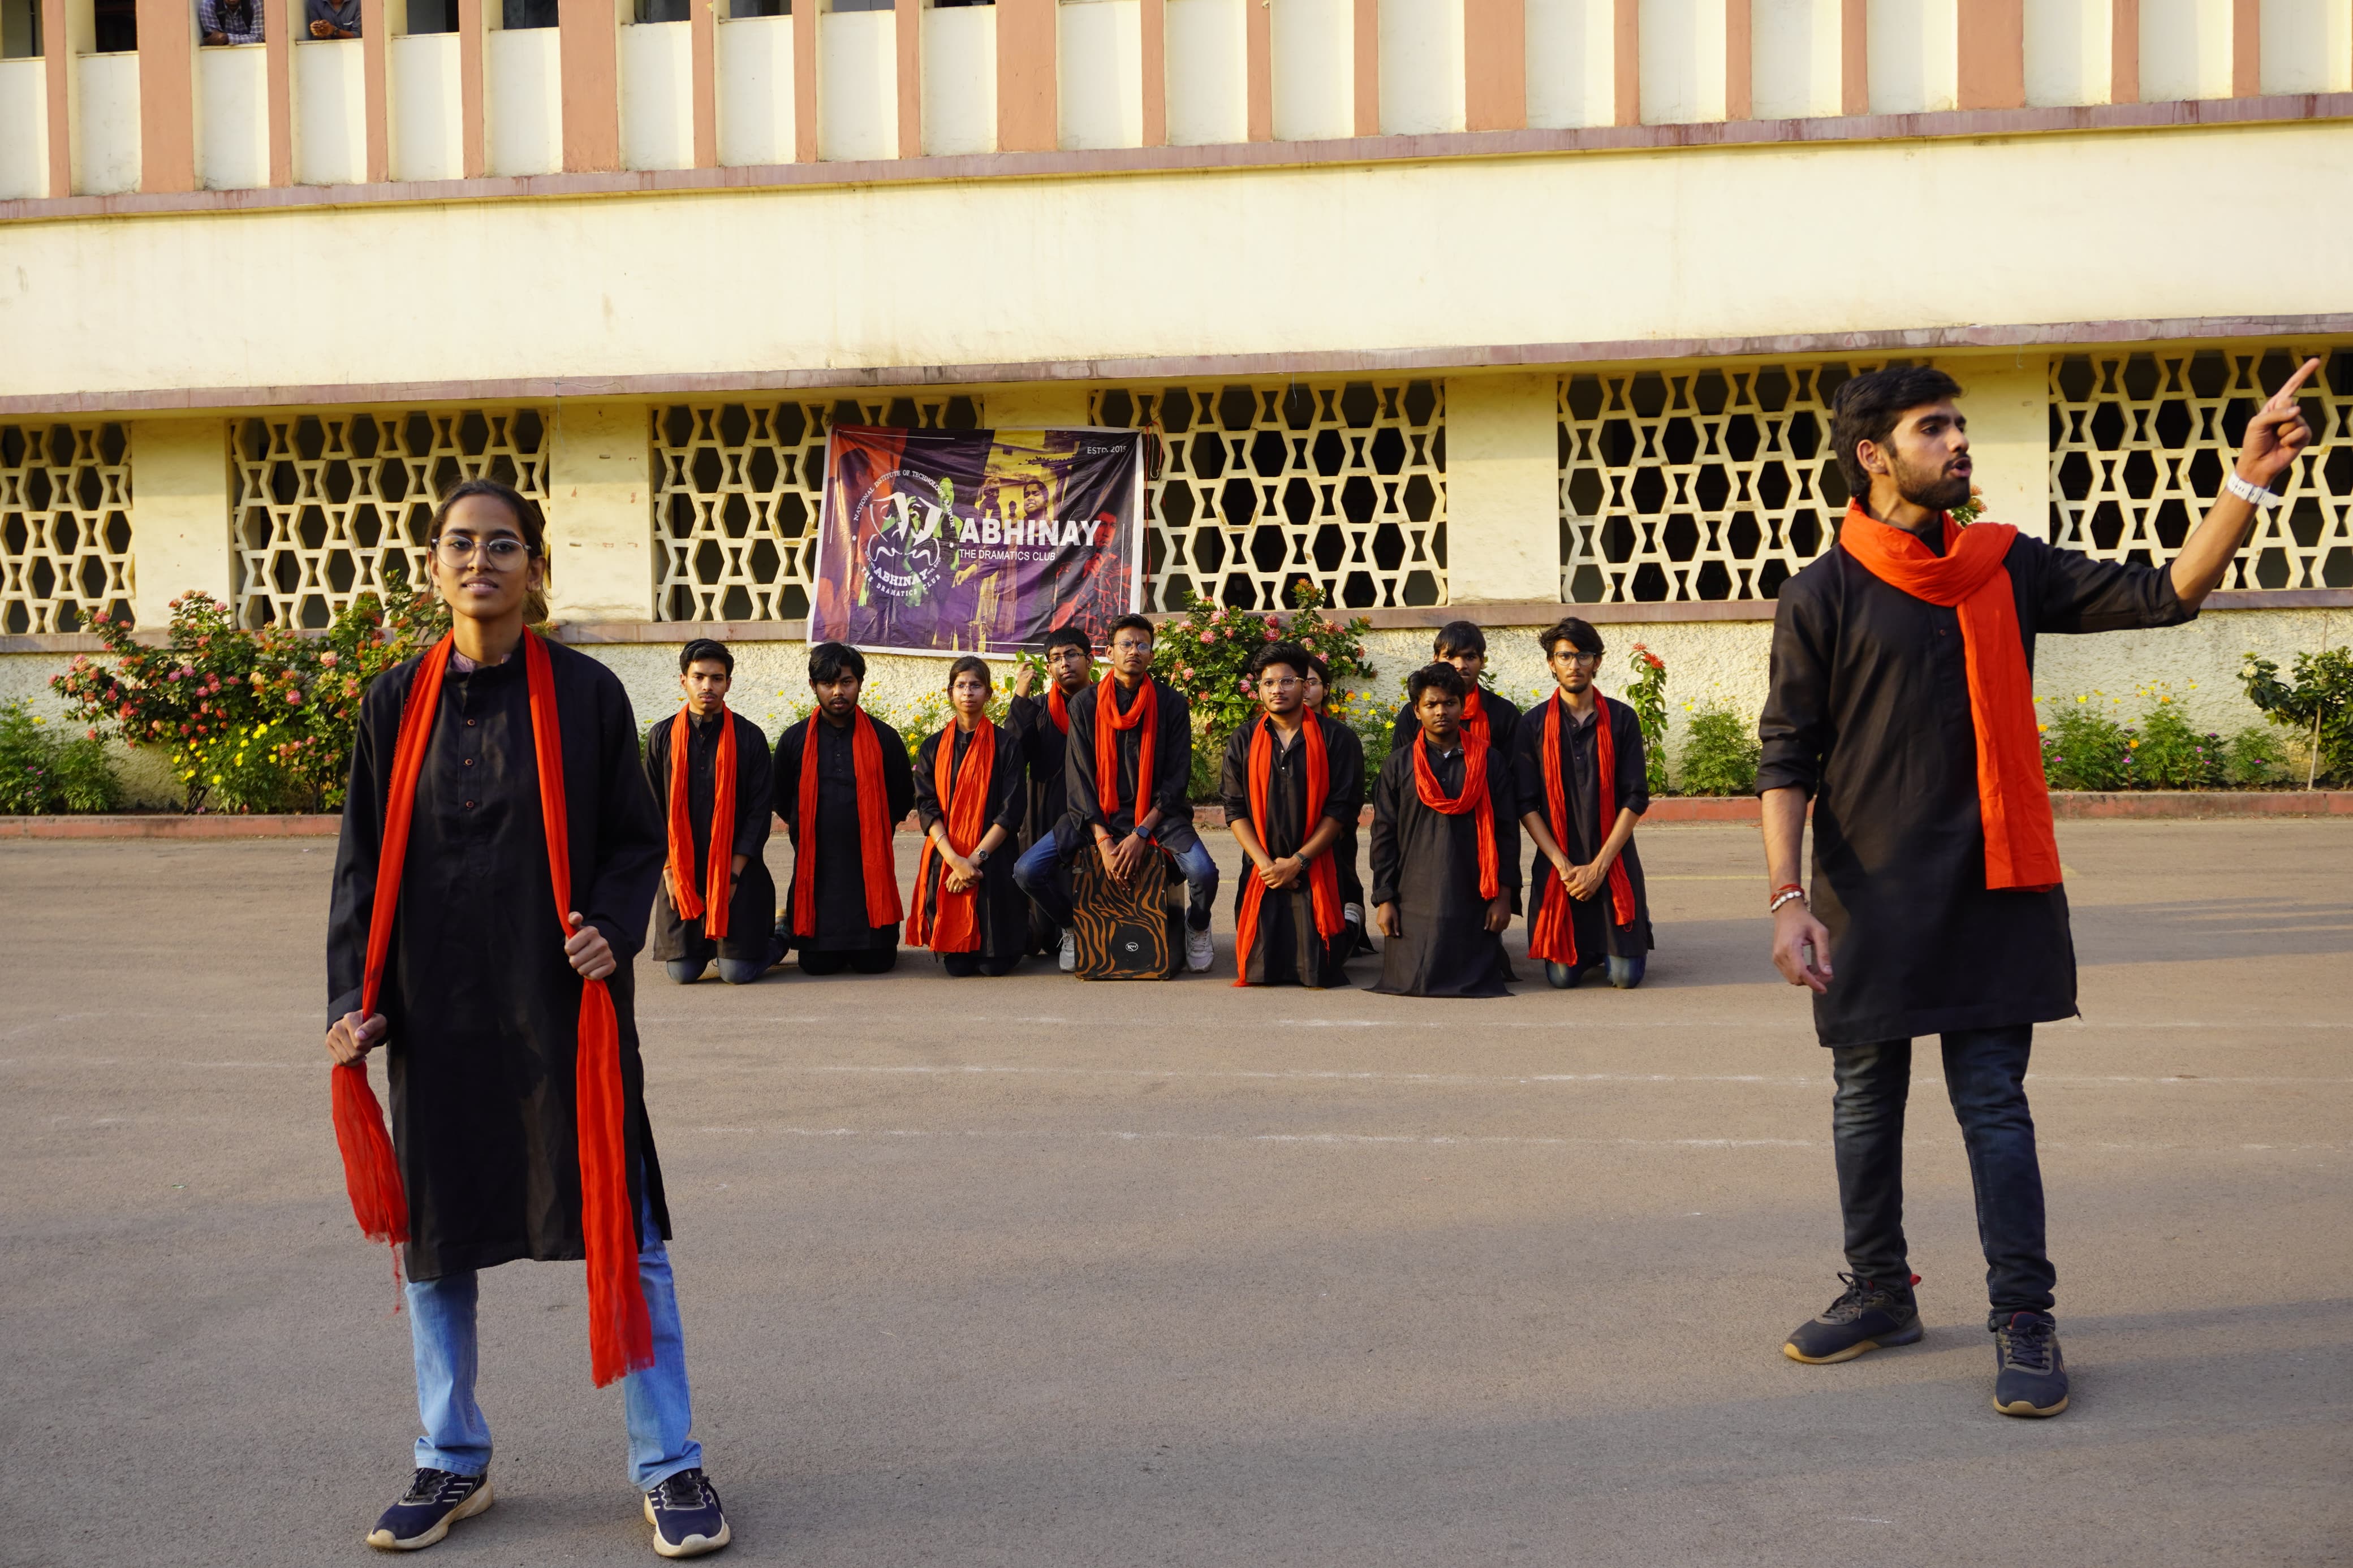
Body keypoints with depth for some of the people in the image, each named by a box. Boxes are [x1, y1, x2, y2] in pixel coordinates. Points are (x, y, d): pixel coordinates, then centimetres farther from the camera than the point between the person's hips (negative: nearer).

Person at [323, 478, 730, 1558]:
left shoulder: (584, 692, -1)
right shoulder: (398, 701, 5)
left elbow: (638, 838, 4)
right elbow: (362, 862, 7)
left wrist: (613, 930, -14)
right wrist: (352, 998, -1)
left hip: (564, 1000, -2)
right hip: (437, 1009, 3)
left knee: (619, 1227, 0)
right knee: (433, 1233, 11)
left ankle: (669, 1466, 12)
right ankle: (452, 1465, 29)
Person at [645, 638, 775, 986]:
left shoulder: (749, 737, -2)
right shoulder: (662, 737, 3)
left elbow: (759, 811, -2)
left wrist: (734, 873, -9)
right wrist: (669, 871, -3)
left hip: (736, 871, -2)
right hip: (680, 874, 2)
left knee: (738, 972, -8)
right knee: (683, 972, -2)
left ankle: (777, 939, 25)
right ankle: (704, 944, 32)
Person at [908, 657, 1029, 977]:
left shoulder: (1006, 744, 3)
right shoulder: (934, 747, 10)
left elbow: (1012, 810, -4)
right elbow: (927, 807, 0)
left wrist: (975, 858, -15)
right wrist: (954, 860, -16)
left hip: (993, 862, -2)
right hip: (945, 863, 2)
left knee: (996, 964, -5)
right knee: (957, 965, -4)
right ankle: (958, 954, 32)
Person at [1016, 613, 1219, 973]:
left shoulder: (1172, 703, -2)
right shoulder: (1085, 706, 0)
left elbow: (1177, 777, -4)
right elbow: (1079, 778, -2)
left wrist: (1141, 834, -16)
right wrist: (1103, 840, -15)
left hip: (1156, 812, -1)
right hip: (1096, 813, 1)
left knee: (1203, 872, -29)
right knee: (1026, 871, -17)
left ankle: (1197, 930, 8)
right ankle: (1073, 927, 14)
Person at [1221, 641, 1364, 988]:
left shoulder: (1338, 739, -1)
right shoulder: (1242, 742, 7)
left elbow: (1342, 808, -6)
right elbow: (1235, 811, 3)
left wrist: (1298, 861, -11)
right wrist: (1265, 863, -10)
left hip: (1318, 871, -2)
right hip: (1262, 871, 2)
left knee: (1318, 969, -7)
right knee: (1259, 967, -5)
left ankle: (1351, 922, 27)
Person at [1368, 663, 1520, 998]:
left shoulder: (1491, 762, 6)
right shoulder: (1398, 765, 7)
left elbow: (1506, 831, 6)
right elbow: (1384, 835, 7)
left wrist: (1503, 895, -1)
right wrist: (1384, 899, 1)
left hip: (1473, 901, 0)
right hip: (1414, 902, 0)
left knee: (1475, 981, -2)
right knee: (1412, 981, -6)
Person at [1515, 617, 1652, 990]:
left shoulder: (1622, 719, 1)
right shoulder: (1533, 726, 2)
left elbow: (1637, 798, -3)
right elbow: (1526, 805, -1)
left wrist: (1599, 865, -11)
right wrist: (1564, 866, -11)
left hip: (1613, 862, 0)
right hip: (1558, 865, 0)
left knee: (1626, 977, -4)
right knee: (1562, 976, -4)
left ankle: (1634, 931, 30)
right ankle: (1591, 948, 30)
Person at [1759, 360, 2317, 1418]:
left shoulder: (2006, 568, 7)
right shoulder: (1822, 597, -3)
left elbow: (2165, 594, 2)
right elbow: (1787, 760, -5)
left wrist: (2249, 479, -10)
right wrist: (1788, 899, -14)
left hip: (1992, 891, 1)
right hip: (1871, 898, -1)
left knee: (1994, 1104, 2)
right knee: (1866, 1103, 10)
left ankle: (2023, 1320, 8)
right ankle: (1880, 1293, 26)